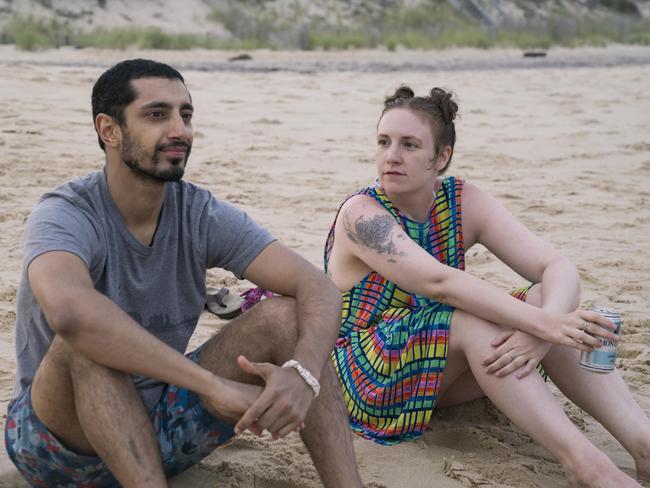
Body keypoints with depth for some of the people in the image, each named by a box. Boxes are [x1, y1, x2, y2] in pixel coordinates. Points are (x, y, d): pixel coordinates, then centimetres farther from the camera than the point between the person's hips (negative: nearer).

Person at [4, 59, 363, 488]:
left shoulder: (201, 215, -6)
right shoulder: (65, 215, -20)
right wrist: (215, 385, -45)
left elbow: (320, 288, -15)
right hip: (61, 433, -4)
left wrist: (303, 373, -38)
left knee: (286, 316, -13)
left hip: (161, 428, 5)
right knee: (88, 342, -36)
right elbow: (70, 310, -44)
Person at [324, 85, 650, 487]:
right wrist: (542, 325, -44)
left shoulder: (465, 203, -5)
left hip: (440, 369, 5)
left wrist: (540, 330, -37)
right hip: (367, 379, -5)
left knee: (543, 301, -18)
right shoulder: (362, 214, -19)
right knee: (475, 321, -32)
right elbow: (440, 282, -36)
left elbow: (559, 268, -16)